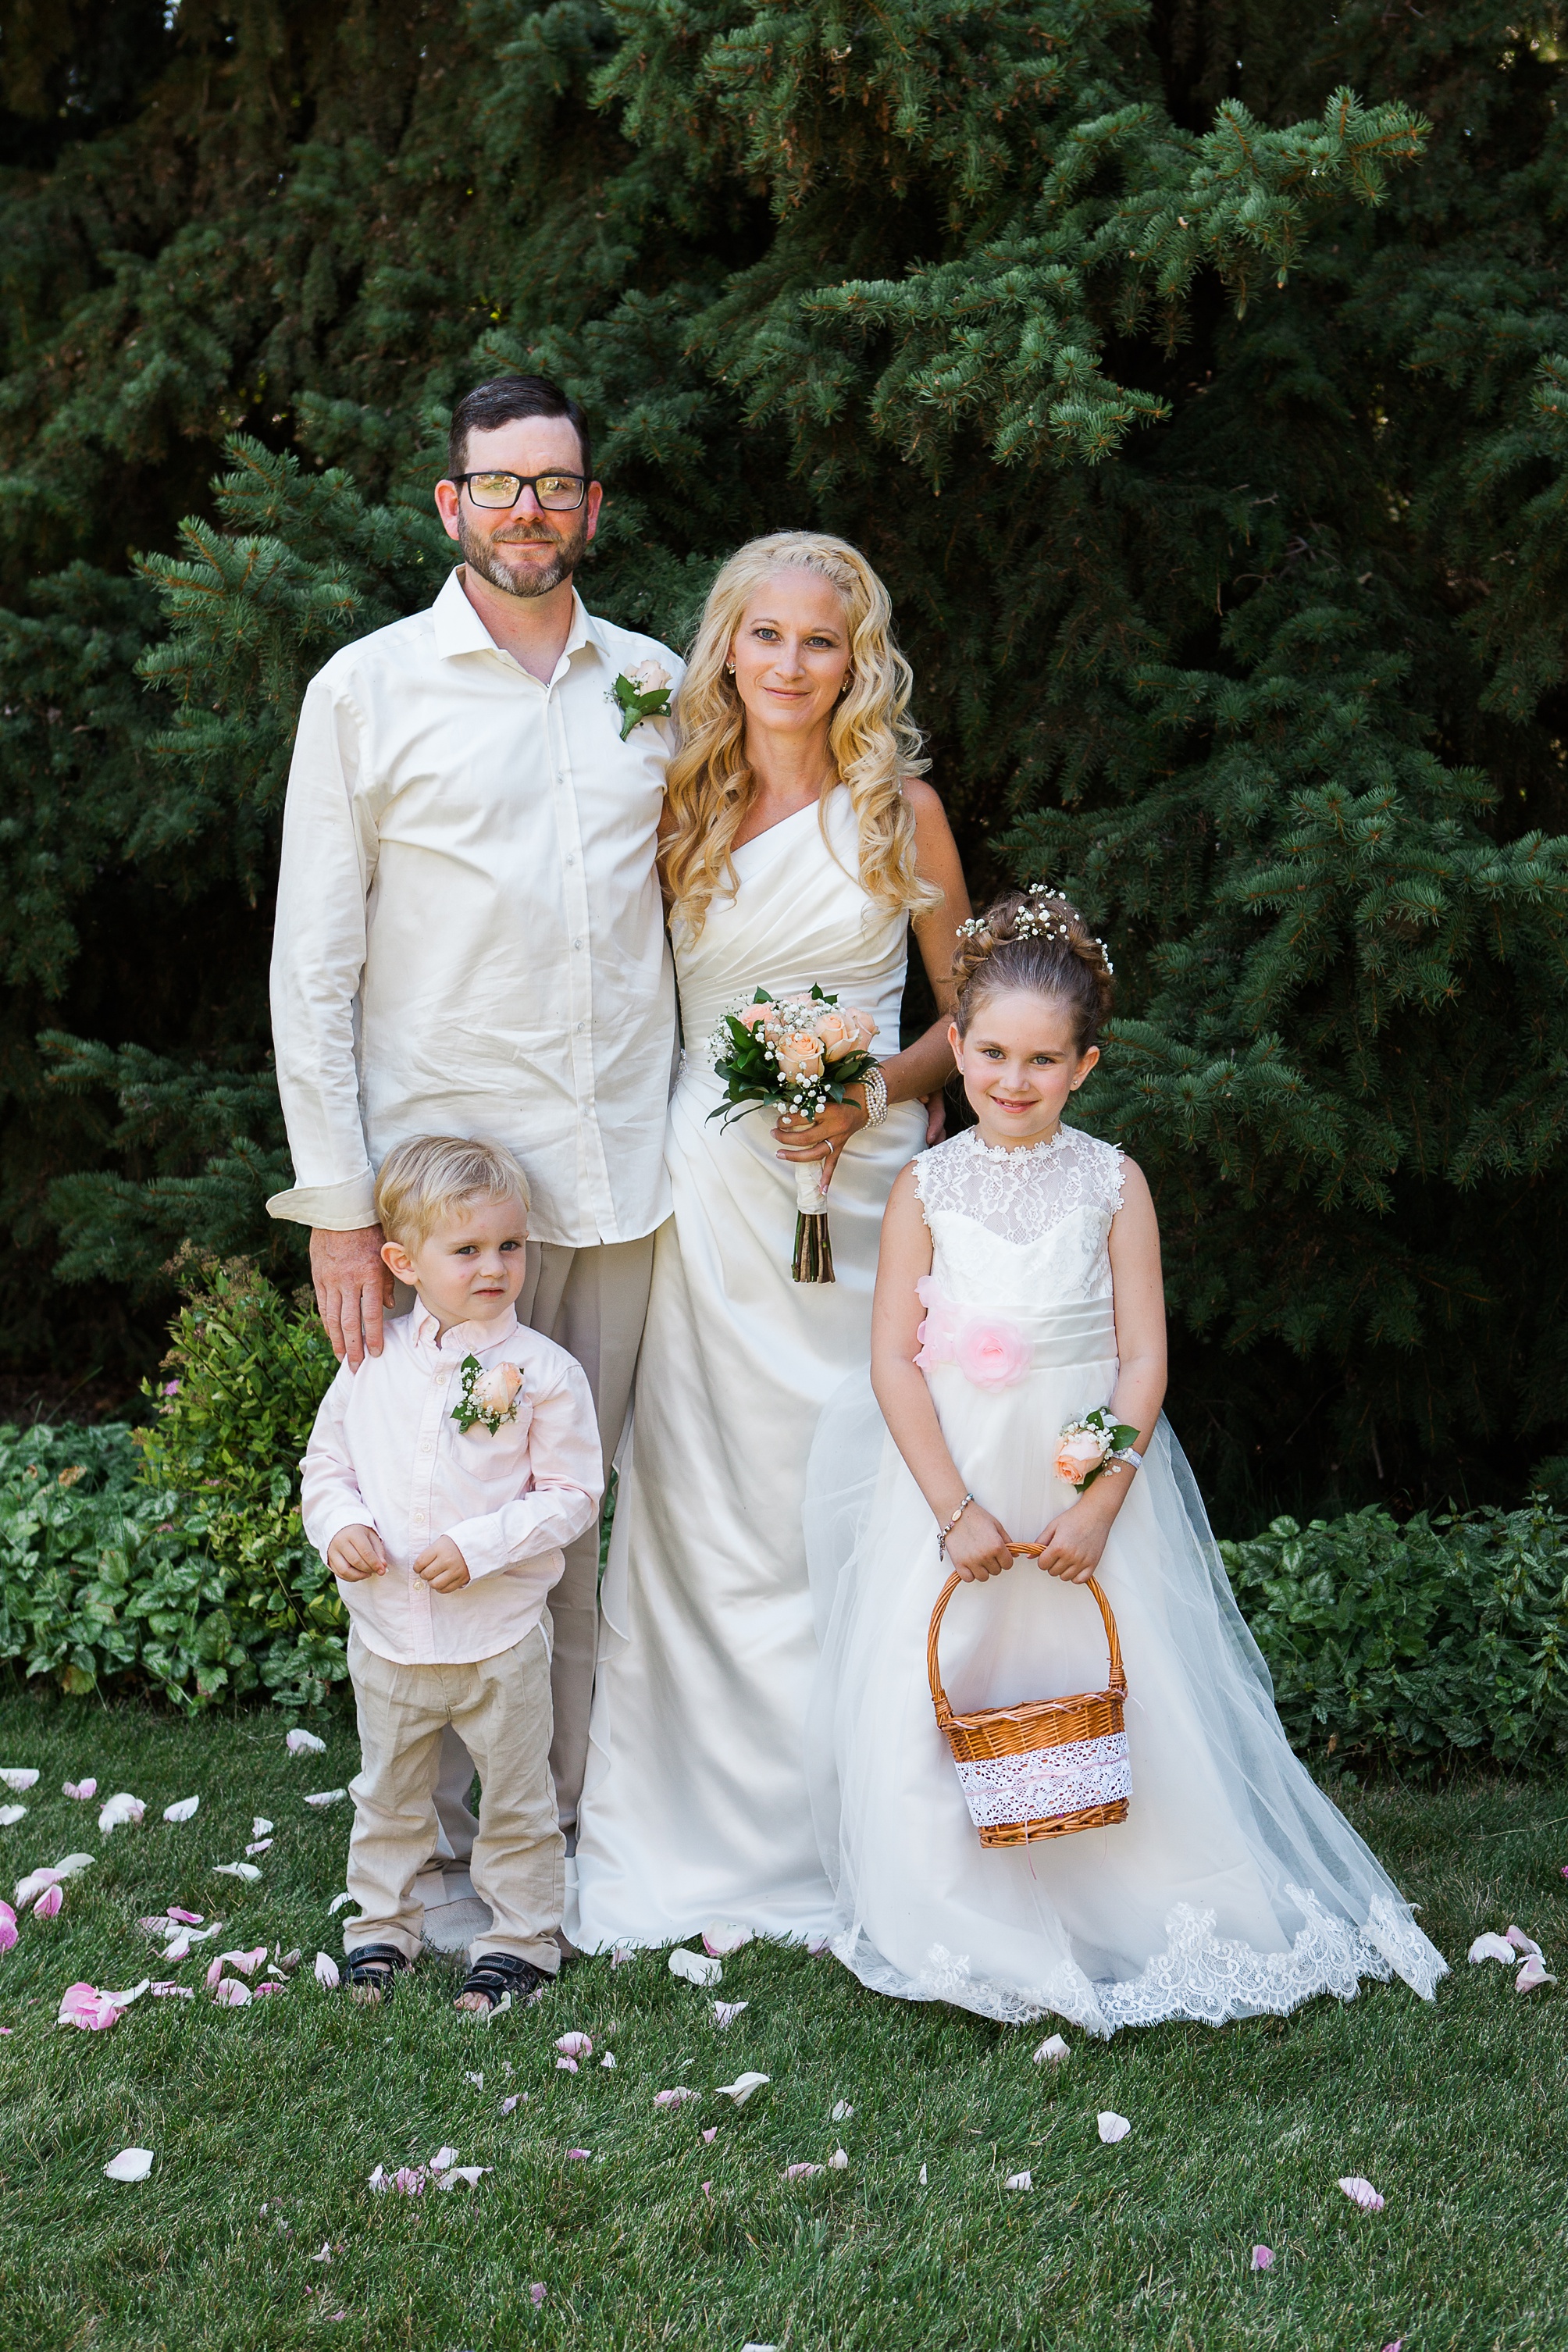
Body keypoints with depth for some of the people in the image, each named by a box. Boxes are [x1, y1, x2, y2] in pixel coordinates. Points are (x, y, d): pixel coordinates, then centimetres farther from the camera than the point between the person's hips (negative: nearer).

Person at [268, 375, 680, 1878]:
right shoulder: (367, 690, 0)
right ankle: (430, 1843, 14)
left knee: (574, 1510, 10)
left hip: (622, 1174, 3)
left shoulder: (656, 684, 10)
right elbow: (312, 971, -2)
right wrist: (337, 1211, -8)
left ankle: (568, 1812, 22)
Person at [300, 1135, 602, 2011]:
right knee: (389, 1797, 19)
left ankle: (520, 1941, 26)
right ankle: (383, 1930, 35)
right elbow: (328, 1461, 9)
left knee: (516, 1800, 11)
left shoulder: (544, 1372, -12)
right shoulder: (374, 1360, -2)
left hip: (500, 1634, -3)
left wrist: (479, 1546, -21)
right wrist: (340, 1525, -11)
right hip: (388, 1632, 3)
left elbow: (571, 1494, -11)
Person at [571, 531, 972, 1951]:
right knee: (705, 1502, 1)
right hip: (713, 1179, 1)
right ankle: (703, 1841, 10)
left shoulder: (899, 806, 5)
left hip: (866, 1181, -1)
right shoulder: (683, 807, 9)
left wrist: (879, 1087, -9)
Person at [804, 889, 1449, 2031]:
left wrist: (1099, 1501, -14)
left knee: (1114, 1699, 1)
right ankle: (963, 1930, 16)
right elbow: (894, 1358, -5)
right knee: (934, 1705, -1)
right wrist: (955, 1509, -13)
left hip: (1088, 1475, 0)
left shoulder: (1111, 1183, -2)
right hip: (952, 1476, 1)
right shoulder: (928, 1187, -2)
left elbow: (1144, 1357, -4)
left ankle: (1128, 1920, 20)